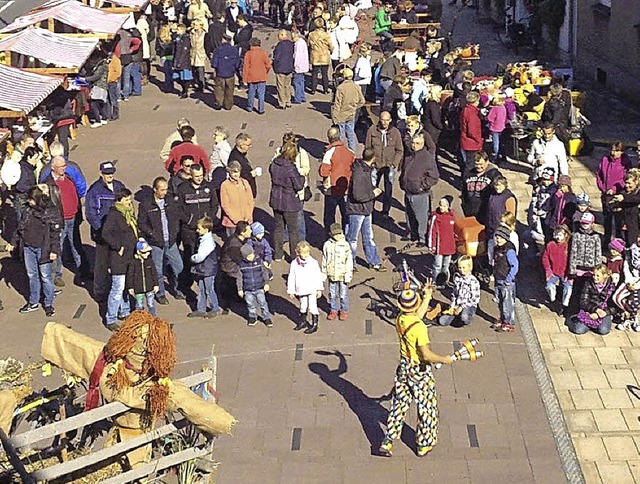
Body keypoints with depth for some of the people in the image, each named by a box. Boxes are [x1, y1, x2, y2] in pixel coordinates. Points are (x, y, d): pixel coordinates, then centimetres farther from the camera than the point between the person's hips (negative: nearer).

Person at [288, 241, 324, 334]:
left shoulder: (313, 262, -9)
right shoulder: (294, 264, -6)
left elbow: (318, 276, -2)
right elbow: (291, 278, 1)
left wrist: (319, 289, -1)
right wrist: (291, 291, 3)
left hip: (312, 289, -3)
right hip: (301, 290, 3)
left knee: (312, 306, -3)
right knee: (303, 306, 19)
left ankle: (314, 324, 8)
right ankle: (303, 322, 37)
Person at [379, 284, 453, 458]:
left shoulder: (400, 320, -4)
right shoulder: (419, 327, -26)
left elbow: (417, 316, 19)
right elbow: (426, 355, -26)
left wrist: (427, 297, 25)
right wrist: (444, 360, -10)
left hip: (404, 367, 7)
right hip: (420, 370, -7)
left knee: (399, 404, 15)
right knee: (426, 405, 11)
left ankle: (387, 443, 14)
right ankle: (424, 445, 22)